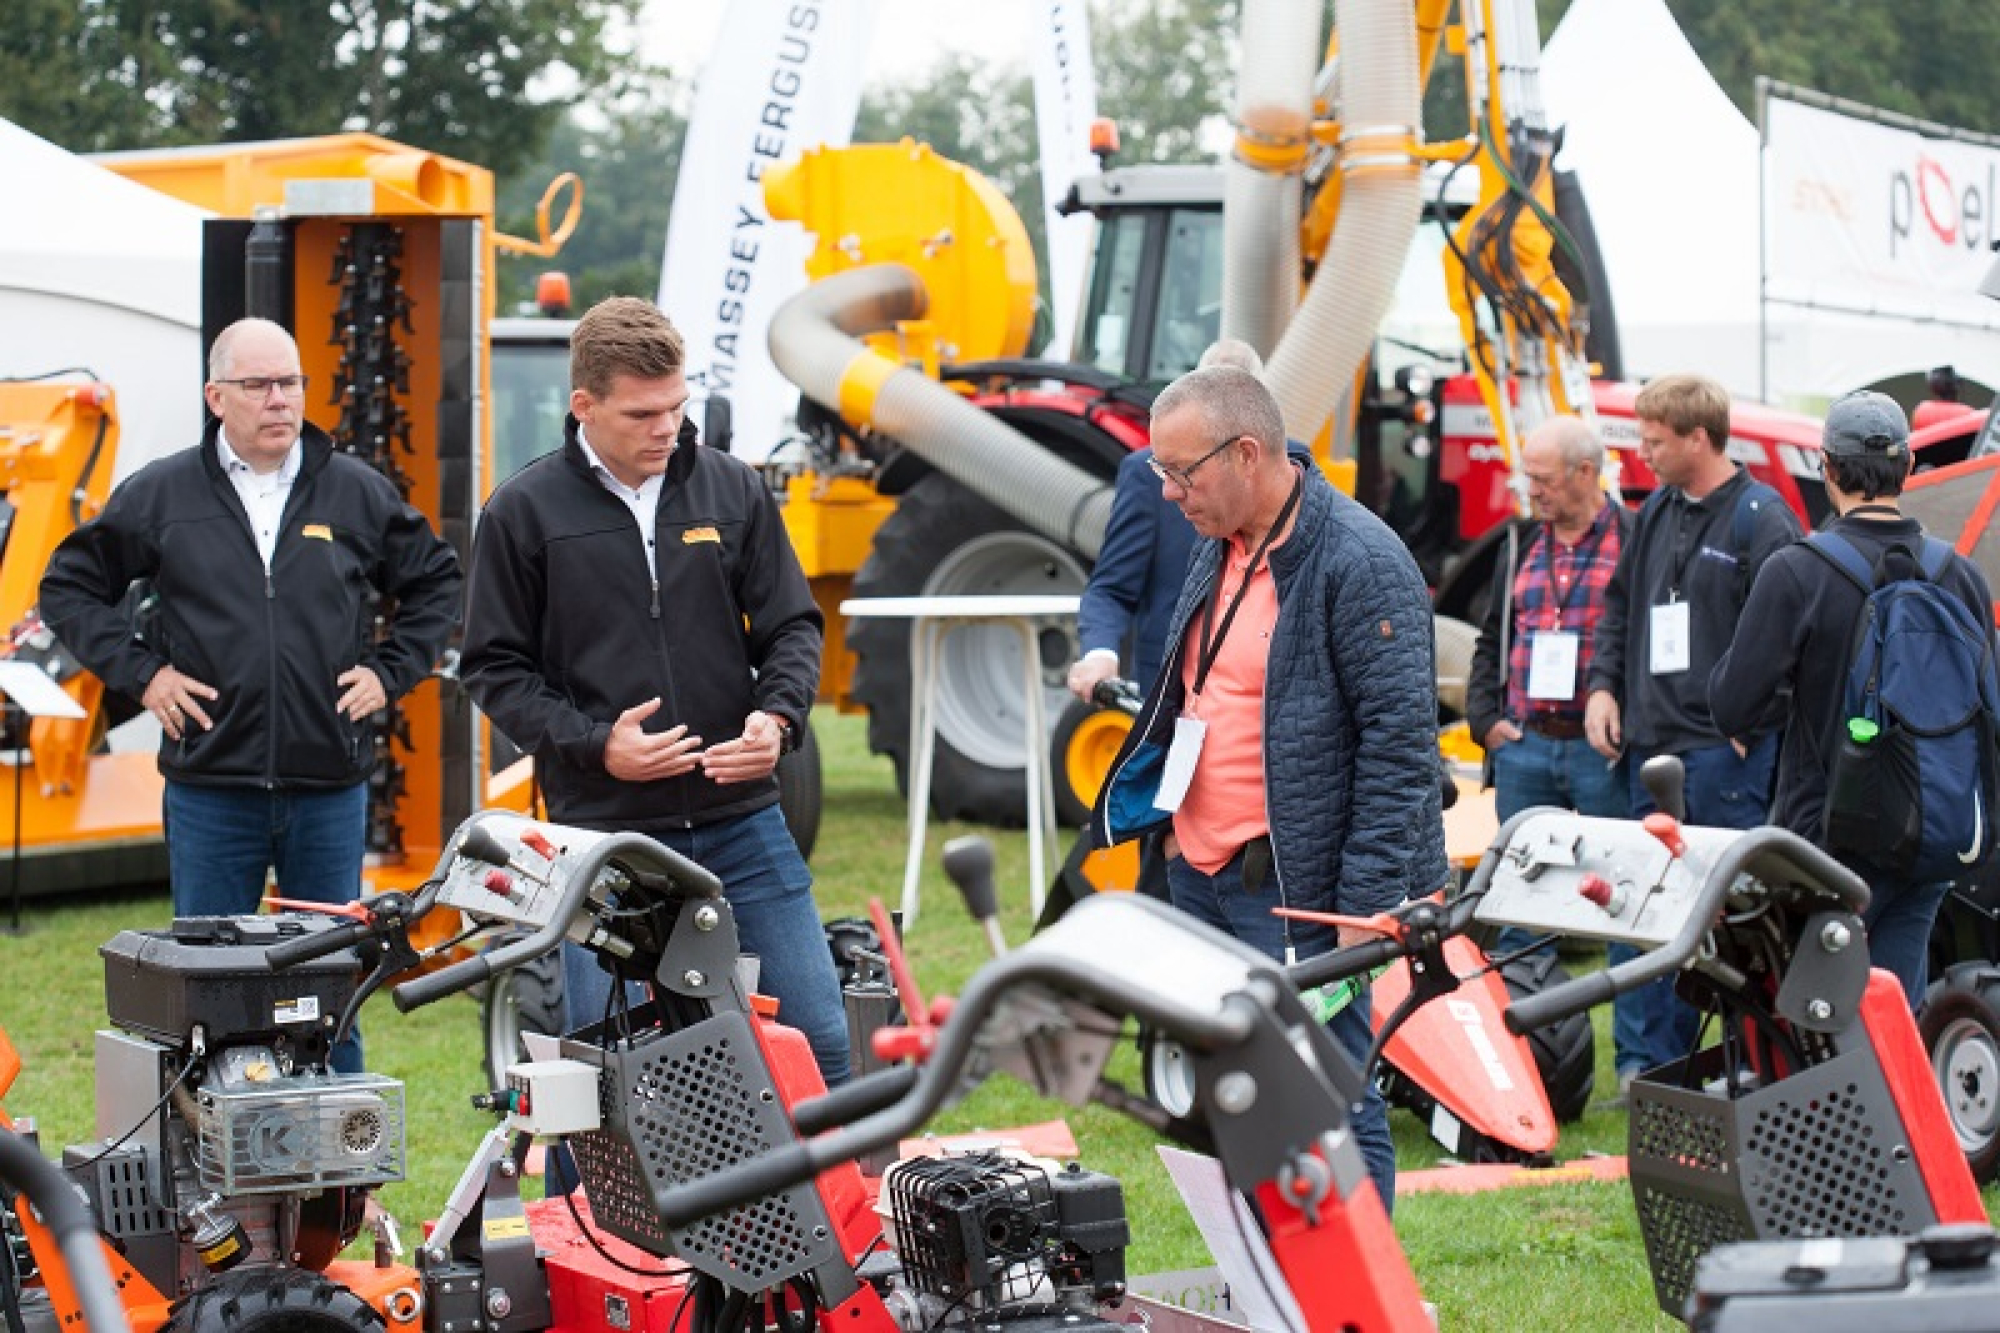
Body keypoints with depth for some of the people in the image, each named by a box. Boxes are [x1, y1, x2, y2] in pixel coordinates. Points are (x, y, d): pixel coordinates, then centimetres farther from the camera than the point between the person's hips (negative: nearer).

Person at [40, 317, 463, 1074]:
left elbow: (435, 583, 18)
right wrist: (138, 671, 0)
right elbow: (69, 586, 10)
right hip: (209, 785, -1)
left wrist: (391, 671, 7)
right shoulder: (161, 495, 2)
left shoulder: (360, 494, 6)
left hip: (331, 787, 1)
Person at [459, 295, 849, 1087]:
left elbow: (792, 627, 12)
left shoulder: (733, 492, 7)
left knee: (816, 1043, 3)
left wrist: (777, 717, -9)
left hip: (741, 821, 2)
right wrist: (593, 746, -11)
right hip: (603, 831, -2)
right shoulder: (524, 512, 0)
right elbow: (494, 667, 3)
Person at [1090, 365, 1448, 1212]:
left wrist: (1365, 901, -19)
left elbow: (1400, 738, -17)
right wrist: (1152, 815, 21)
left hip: (1297, 892, -9)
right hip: (1199, 880, 9)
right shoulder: (1219, 548, 13)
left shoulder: (1359, 562, -15)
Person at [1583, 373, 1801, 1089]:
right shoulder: (1655, 514, 16)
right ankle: (1645, 1059, 16)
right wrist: (1604, 685, 13)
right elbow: (1620, 606, 26)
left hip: (1723, 751, -8)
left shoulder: (1761, 519, -8)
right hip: (1652, 744, 8)